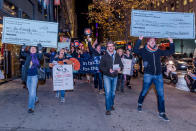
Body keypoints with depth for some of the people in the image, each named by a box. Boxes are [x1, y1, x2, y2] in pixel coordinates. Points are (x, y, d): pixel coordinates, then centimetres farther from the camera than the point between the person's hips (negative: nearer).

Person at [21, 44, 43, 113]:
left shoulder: (37, 55, -2)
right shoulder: (28, 55, 8)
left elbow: (40, 57, -22)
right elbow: (23, 54, -6)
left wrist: (40, 50, -38)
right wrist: (23, 49, -23)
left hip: (34, 76, -4)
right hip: (28, 76, 4)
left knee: (32, 91, -10)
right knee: (30, 91, 18)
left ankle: (31, 107, -7)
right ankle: (36, 99, 43)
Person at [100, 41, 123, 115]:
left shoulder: (117, 56, 4)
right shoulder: (104, 56, -6)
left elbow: (121, 64, 8)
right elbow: (101, 67, -8)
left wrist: (120, 68, -16)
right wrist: (108, 70, -24)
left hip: (115, 76, 4)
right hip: (107, 76, -4)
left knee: (113, 92, 14)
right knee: (108, 92, -11)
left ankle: (111, 105, 34)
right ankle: (108, 109, -4)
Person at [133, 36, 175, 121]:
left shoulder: (158, 51, 10)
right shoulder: (144, 51, 0)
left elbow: (171, 52, 16)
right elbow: (135, 50, -18)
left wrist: (171, 42, 3)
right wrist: (140, 40, -24)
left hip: (158, 75, 3)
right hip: (148, 75, -3)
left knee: (161, 94, 1)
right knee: (144, 91, 10)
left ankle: (162, 113, 9)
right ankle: (140, 104, 39)